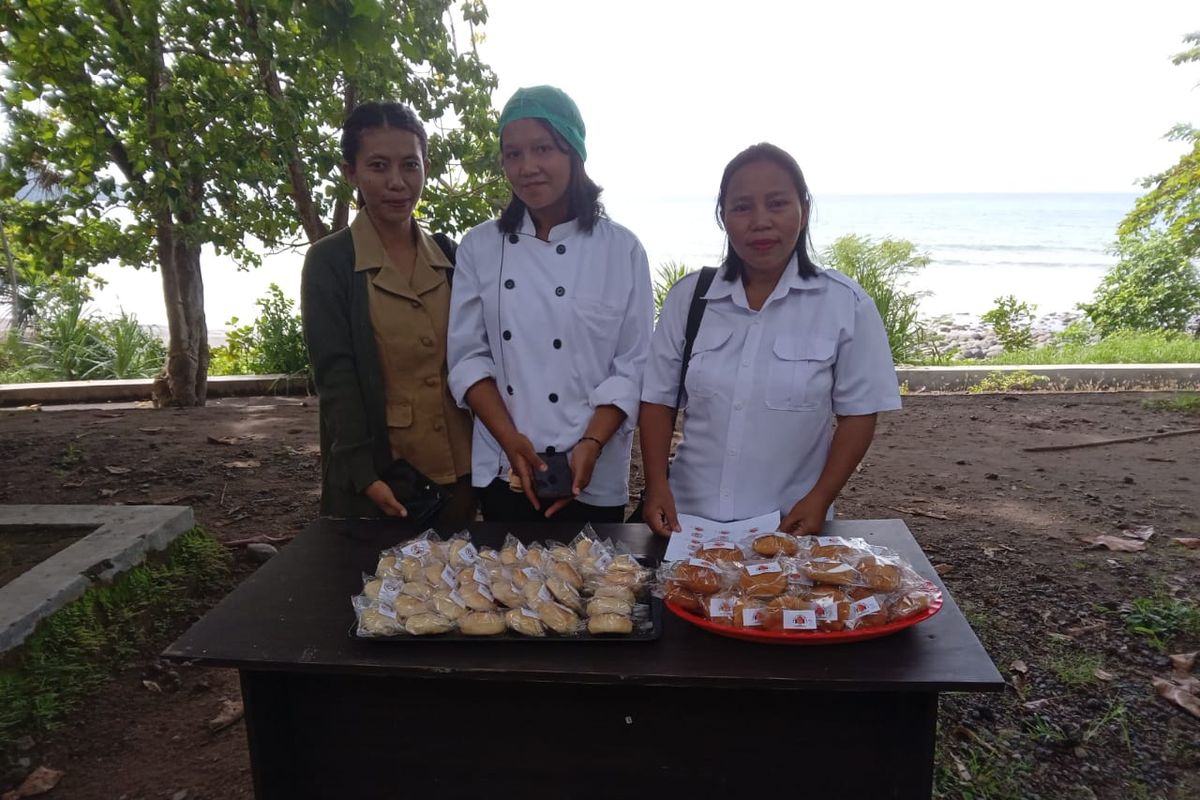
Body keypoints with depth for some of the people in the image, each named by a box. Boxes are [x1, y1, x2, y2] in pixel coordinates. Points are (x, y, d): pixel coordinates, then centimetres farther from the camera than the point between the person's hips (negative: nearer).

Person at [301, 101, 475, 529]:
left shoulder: (448, 254, 7)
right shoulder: (329, 261, -5)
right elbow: (335, 374, -10)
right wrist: (364, 474, -18)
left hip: (459, 470, 4)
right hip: (382, 476, -4)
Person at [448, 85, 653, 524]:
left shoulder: (621, 249, -3)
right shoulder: (480, 248, 1)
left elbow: (633, 366, -4)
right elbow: (468, 357, -1)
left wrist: (590, 446, -16)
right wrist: (511, 440, -13)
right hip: (503, 473, 2)